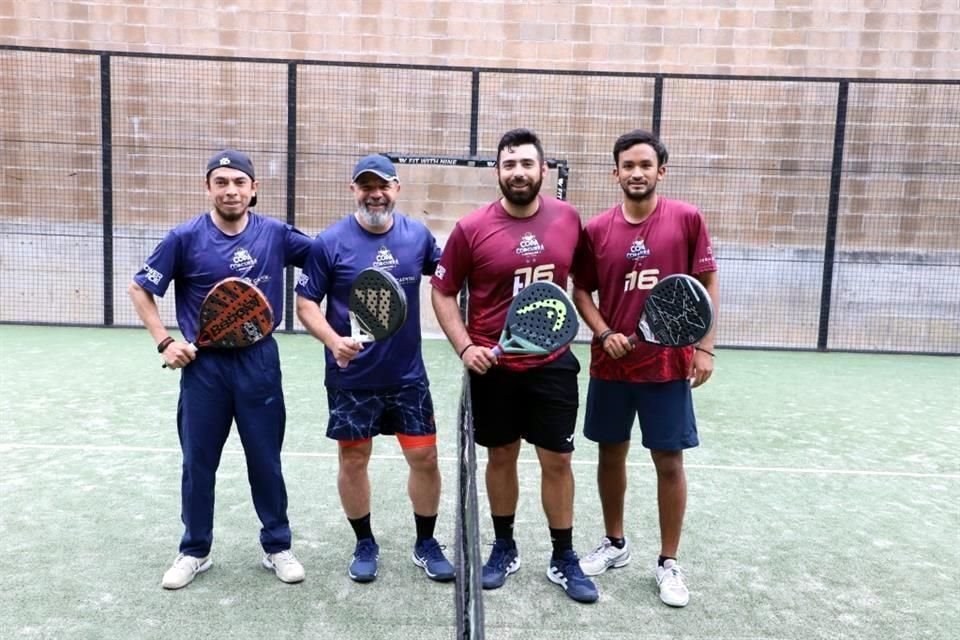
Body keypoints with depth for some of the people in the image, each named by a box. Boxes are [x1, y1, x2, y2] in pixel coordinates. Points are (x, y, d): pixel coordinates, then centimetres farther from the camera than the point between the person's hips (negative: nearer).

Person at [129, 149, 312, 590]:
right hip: (203, 364, 0)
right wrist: (164, 342, -6)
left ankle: (277, 547, 27)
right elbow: (140, 289, 4)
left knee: (266, 461, 9)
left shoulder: (275, 234, -3)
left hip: (259, 361, 0)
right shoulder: (185, 238, -6)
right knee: (198, 463, 11)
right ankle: (194, 551, 30)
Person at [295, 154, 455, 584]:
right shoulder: (330, 242, -8)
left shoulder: (418, 235, 0)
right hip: (352, 378, -2)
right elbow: (305, 303, -5)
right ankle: (365, 544, 31)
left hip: (408, 375, 2)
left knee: (425, 457, 5)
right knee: (353, 461, 10)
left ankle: (426, 544, 27)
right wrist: (333, 340, -22)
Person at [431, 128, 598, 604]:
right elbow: (442, 292, -2)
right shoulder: (471, 229, -10)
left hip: (553, 363, 1)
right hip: (493, 366, -1)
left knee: (557, 460, 6)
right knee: (501, 457, 13)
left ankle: (564, 559, 24)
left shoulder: (569, 219, -3)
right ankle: (504, 549, 33)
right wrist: (464, 346, -13)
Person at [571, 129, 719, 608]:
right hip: (610, 365, 2)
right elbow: (581, 290, 7)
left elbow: (707, 285, 1)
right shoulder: (596, 229, 1)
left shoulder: (687, 219, -3)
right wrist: (604, 334, -9)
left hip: (669, 365, -2)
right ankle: (614, 544, 33)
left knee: (669, 463, 5)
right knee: (611, 455, 13)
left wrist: (705, 346, -6)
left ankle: (669, 563, 22)